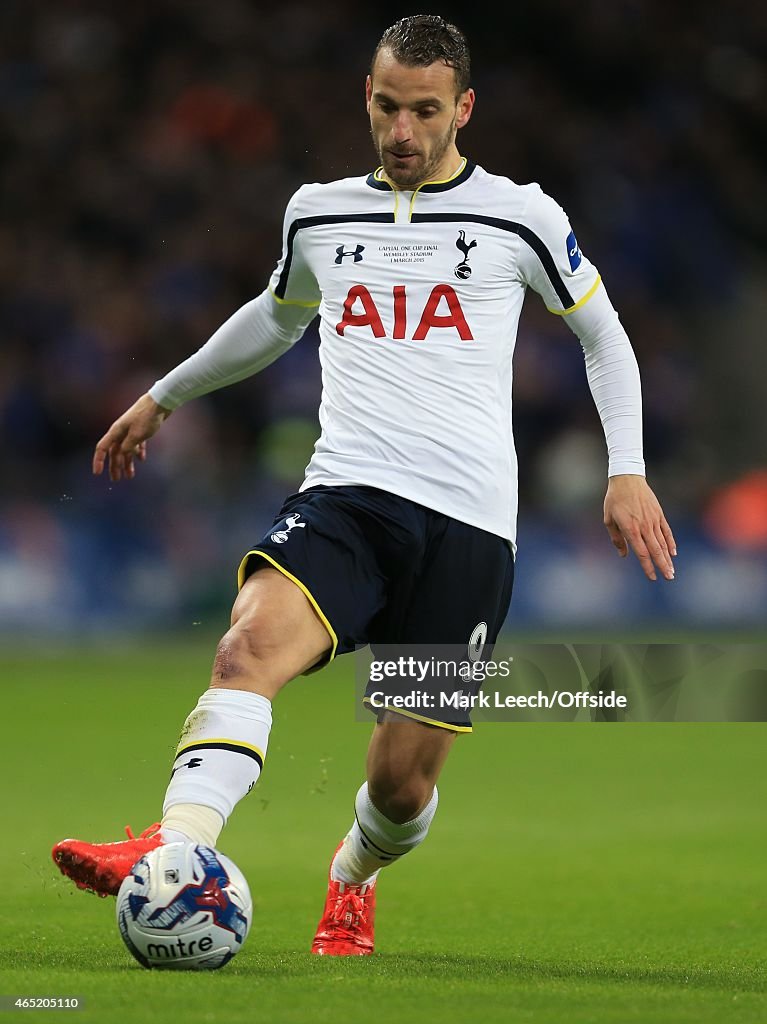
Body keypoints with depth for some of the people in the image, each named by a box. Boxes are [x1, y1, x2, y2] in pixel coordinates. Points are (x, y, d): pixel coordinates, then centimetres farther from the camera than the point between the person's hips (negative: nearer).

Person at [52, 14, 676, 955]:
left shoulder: (519, 216, 5)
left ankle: (352, 877, 34)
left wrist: (627, 470, 8)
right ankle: (174, 854, -47)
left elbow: (602, 334, 18)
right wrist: (164, 396, 43)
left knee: (403, 780, 0)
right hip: (344, 494, 2)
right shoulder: (318, 214, 14)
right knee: (252, 641, -31)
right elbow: (277, 317, 35)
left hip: (467, 524, -2)